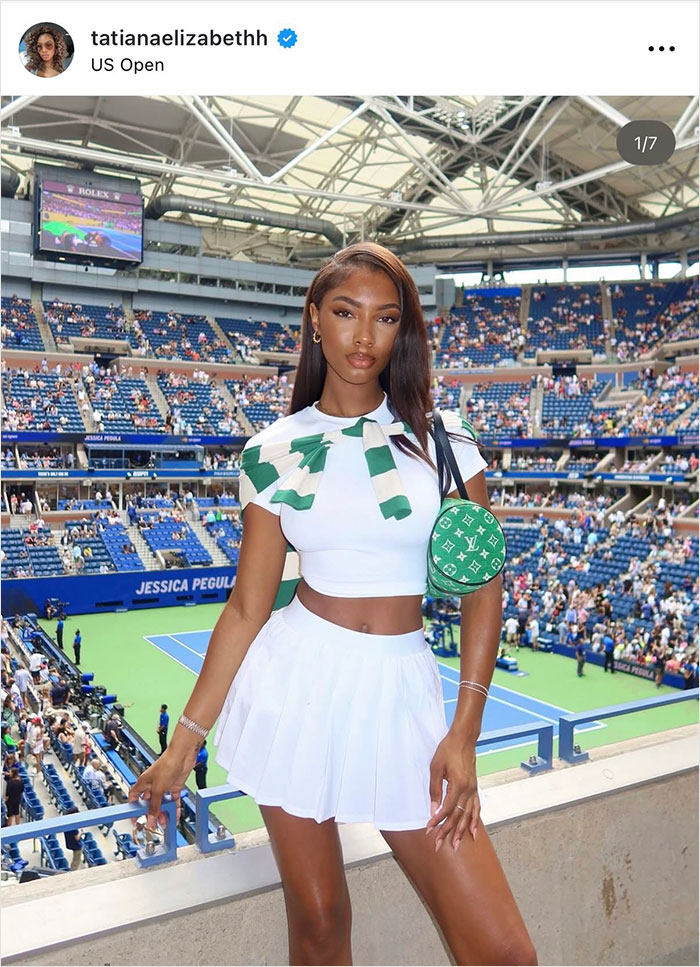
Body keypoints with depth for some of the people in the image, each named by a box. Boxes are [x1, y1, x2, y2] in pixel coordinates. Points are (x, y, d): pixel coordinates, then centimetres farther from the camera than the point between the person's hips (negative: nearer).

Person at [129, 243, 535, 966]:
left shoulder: (443, 441, -1)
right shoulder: (274, 453, -1)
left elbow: (483, 590, 0)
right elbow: (246, 607, 2)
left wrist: (464, 734, -5)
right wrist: (185, 739, 3)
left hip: (401, 687, 1)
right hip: (298, 680, 0)